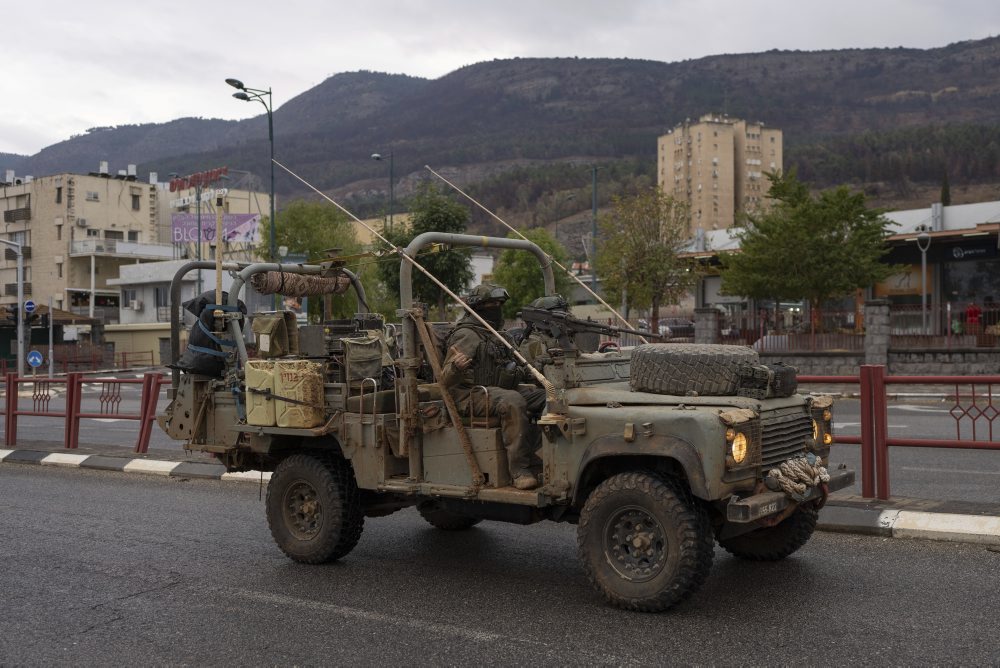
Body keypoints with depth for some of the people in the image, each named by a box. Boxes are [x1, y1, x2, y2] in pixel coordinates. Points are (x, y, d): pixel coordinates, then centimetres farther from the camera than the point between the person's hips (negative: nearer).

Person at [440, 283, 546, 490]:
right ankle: (519, 470, -34)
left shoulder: (493, 335, 22)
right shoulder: (466, 335, -7)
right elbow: (446, 381, -16)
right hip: (472, 395, -9)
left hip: (497, 390, 9)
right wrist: (456, 367, -35)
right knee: (513, 402, -37)